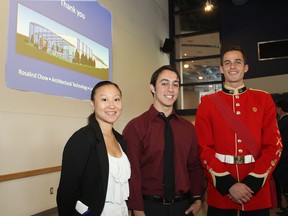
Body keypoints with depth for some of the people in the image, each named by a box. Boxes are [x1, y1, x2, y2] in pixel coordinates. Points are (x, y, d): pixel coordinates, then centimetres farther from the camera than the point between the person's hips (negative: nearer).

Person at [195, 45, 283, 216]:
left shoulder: (264, 99, 3)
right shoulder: (208, 102, 0)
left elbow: (274, 145, -2)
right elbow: (204, 148, -5)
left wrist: (252, 183, -11)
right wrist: (228, 184, -13)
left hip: (257, 188, 1)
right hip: (220, 190, -1)